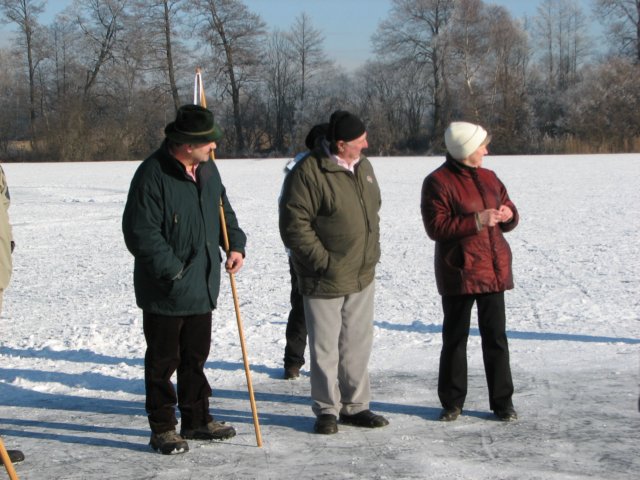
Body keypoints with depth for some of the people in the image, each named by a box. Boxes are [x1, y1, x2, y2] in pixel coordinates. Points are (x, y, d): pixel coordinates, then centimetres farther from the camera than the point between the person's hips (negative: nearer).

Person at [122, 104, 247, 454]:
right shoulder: (153, 175, -20)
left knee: (196, 356, 18)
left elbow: (223, 209, 20)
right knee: (163, 360, 4)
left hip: (202, 286, 8)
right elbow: (140, 233, -21)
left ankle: (196, 419, 30)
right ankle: (162, 428, 15)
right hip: (164, 291, -7)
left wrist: (235, 245, 4)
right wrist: (172, 270, -20)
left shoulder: (207, 168, 5)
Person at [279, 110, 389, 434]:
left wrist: (371, 253, 14)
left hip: (362, 275, 7)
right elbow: (294, 225, -19)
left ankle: (355, 405, 25)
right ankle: (327, 410, 17)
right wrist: (323, 260, -18)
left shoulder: (362, 167, 8)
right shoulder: (308, 173, -18)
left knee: (358, 343, 13)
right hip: (324, 279, -7)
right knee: (325, 347, 4)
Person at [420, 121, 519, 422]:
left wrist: (508, 215, -5)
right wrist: (477, 220, -22)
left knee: (496, 336, 7)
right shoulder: (438, 182, -8)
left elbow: (508, 213, 20)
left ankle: (502, 401, 15)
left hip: (493, 271, 5)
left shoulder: (488, 178, 11)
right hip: (458, 272, -5)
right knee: (455, 338, 6)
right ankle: (452, 401, 16)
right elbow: (436, 227, -16)